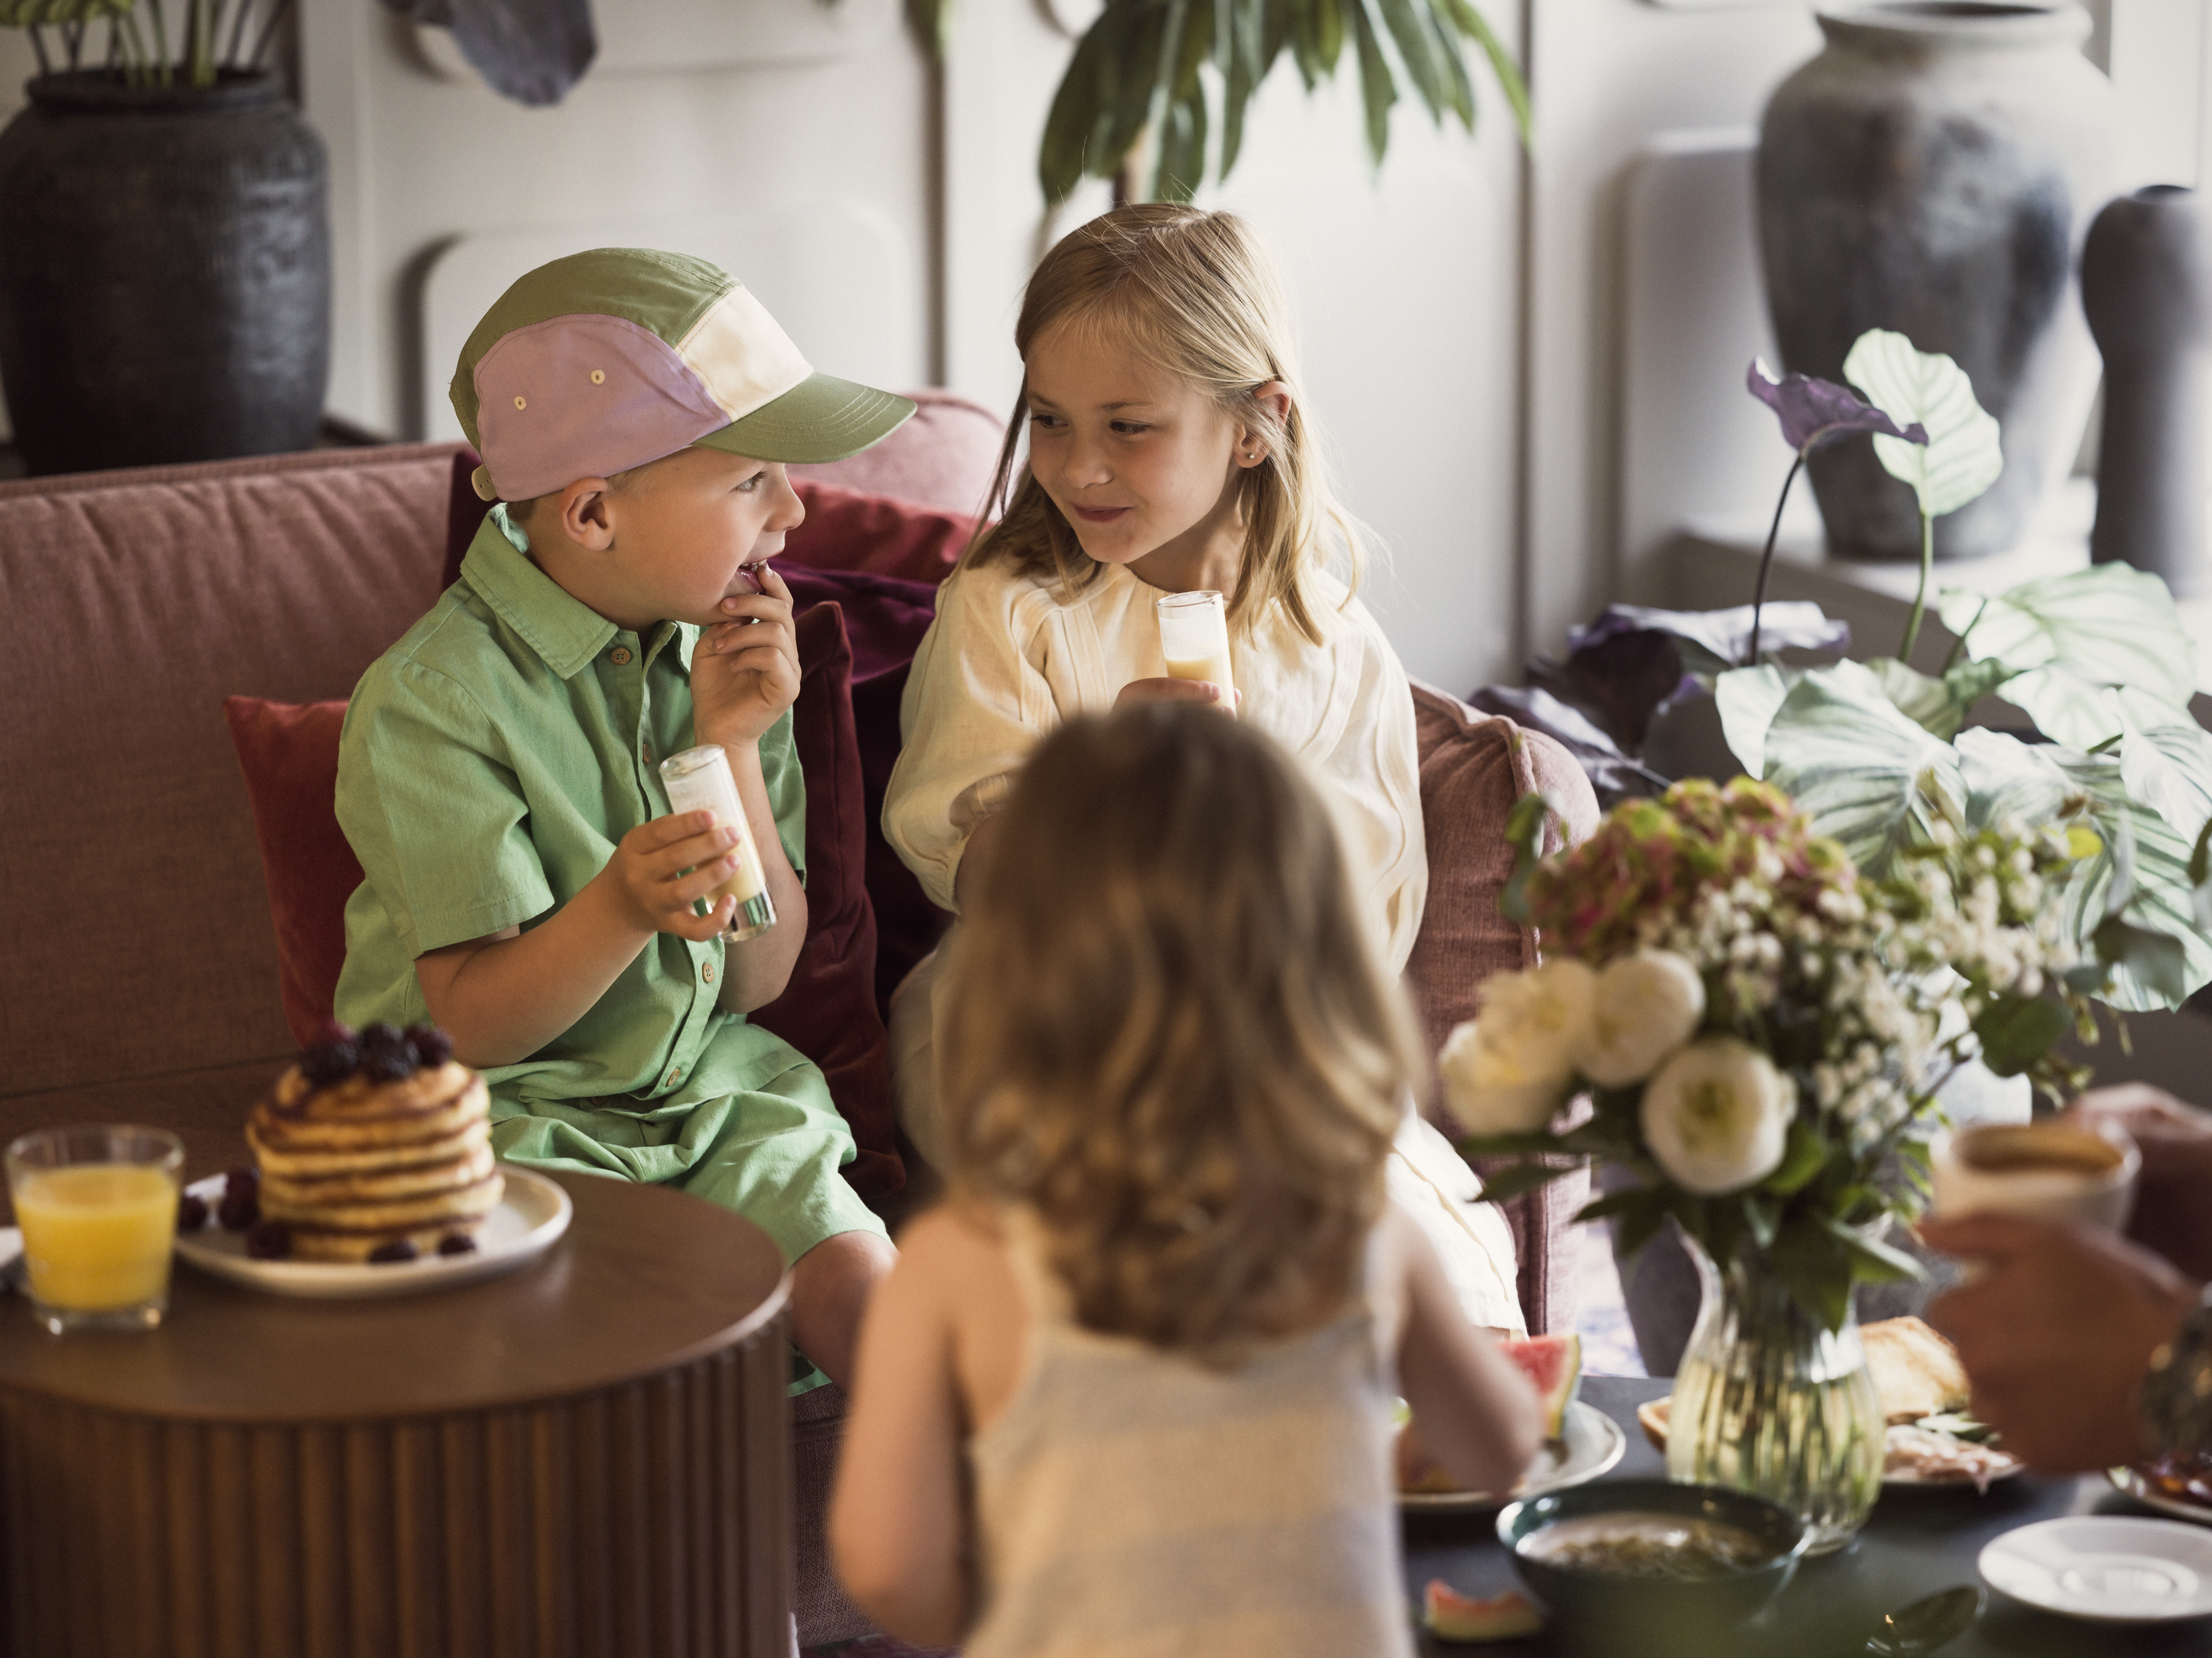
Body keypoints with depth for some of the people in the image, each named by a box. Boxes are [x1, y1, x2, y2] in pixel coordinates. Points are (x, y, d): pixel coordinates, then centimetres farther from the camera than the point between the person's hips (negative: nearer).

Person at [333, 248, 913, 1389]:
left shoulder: (723, 653, 4)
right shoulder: (432, 702, -16)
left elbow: (757, 979, 3)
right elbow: (474, 1026, -17)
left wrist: (733, 746, -10)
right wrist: (623, 909, -36)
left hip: (711, 1082, 5)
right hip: (511, 1114, -5)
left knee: (868, 1300, -18)